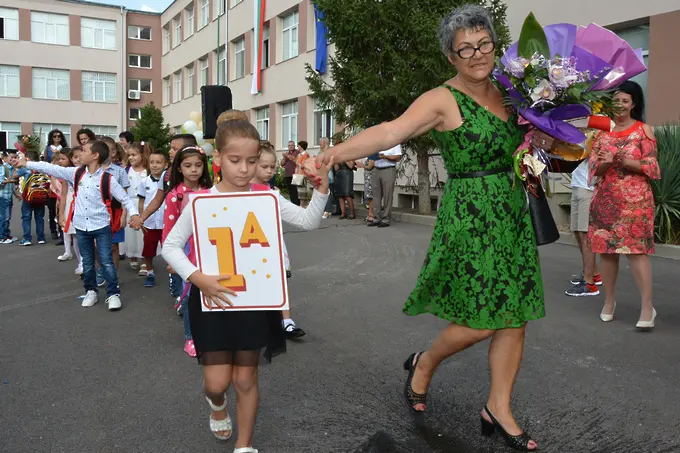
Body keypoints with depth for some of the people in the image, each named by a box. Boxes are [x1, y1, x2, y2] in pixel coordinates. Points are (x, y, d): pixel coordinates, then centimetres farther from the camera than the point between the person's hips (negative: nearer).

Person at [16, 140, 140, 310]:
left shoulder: (107, 178, -10)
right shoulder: (76, 173, 3)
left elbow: (124, 198, -9)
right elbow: (52, 169, 8)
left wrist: (134, 214, -23)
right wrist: (27, 164, 12)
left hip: (101, 226, -4)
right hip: (82, 226, 4)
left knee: (106, 262, -3)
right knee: (87, 263, 14)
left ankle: (113, 294, 5)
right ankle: (91, 291, 27)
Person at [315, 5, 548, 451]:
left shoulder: (507, 94, 11)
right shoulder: (442, 100, -10)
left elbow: (525, 142, 27)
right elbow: (392, 131, -25)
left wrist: (544, 138, 5)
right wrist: (335, 153, -38)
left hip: (514, 215, 7)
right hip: (470, 216, -7)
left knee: (514, 317, 8)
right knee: (482, 321, -4)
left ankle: (499, 410, 24)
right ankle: (424, 364, 27)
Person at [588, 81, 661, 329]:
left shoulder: (643, 129, 3)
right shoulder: (602, 131, 11)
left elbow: (650, 166, -5)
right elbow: (594, 168, 6)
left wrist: (622, 160, -17)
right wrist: (606, 162, -15)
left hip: (635, 200, -3)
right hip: (605, 199, 4)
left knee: (636, 249, -10)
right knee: (605, 249, 5)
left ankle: (647, 306, -5)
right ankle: (609, 301, 18)